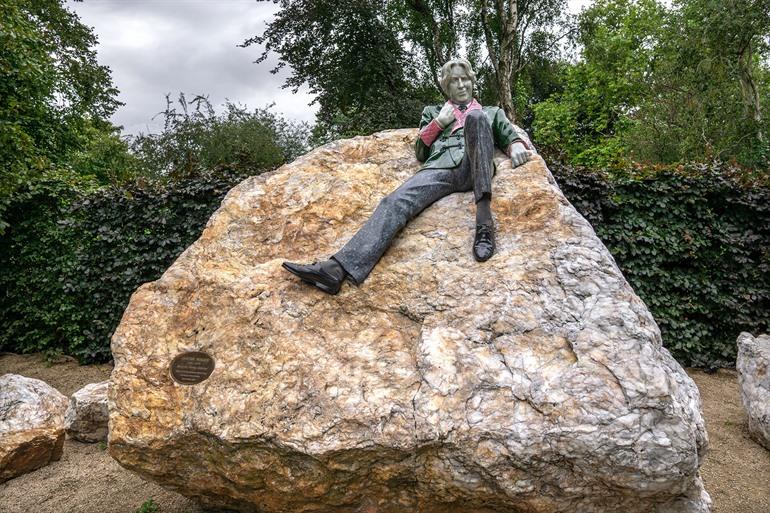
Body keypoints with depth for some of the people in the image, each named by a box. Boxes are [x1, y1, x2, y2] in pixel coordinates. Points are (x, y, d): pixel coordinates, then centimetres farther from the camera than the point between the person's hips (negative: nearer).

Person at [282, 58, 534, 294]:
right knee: (395, 201, -30)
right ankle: (337, 267, -50)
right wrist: (438, 123, 13)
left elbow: (512, 135, 22)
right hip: (439, 169, 1)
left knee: (476, 118, -32)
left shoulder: (491, 112, 35)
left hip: (473, 170, -1)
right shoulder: (433, 112, 35)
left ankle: (484, 216, -46)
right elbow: (420, 152, 26)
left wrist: (517, 145, -2)